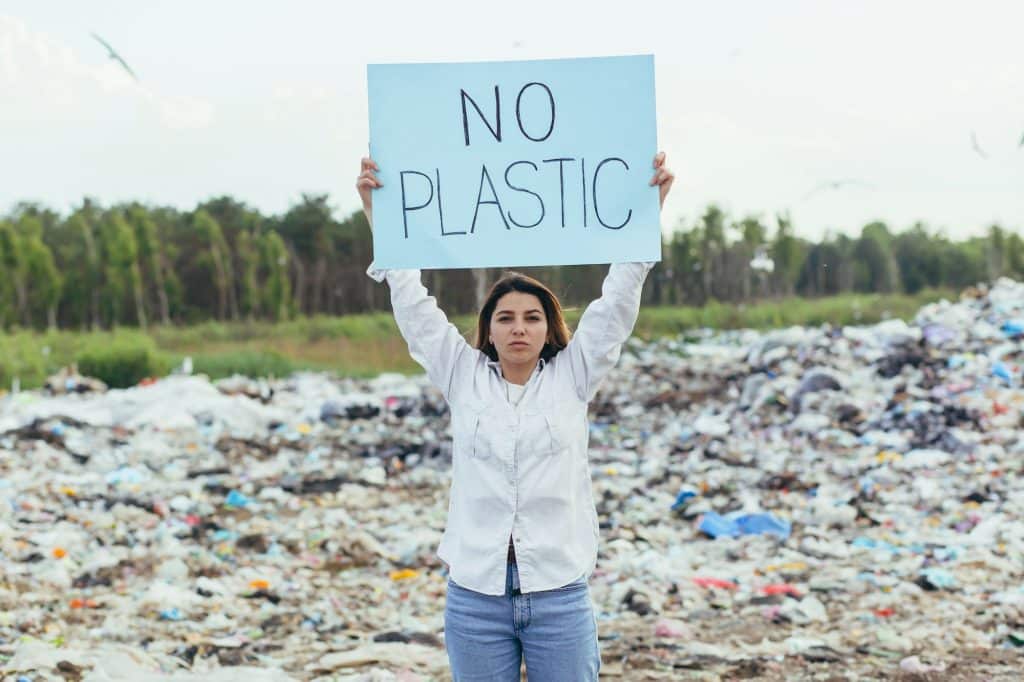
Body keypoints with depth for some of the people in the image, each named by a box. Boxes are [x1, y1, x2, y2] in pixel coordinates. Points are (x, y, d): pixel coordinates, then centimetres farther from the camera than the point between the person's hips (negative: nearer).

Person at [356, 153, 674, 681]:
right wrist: (376, 210, -1)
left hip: (559, 595, -1)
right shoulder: (463, 377, 6)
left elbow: (619, 299, 0)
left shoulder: (572, 377, 4)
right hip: (474, 595, 1)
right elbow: (411, 301, 3)